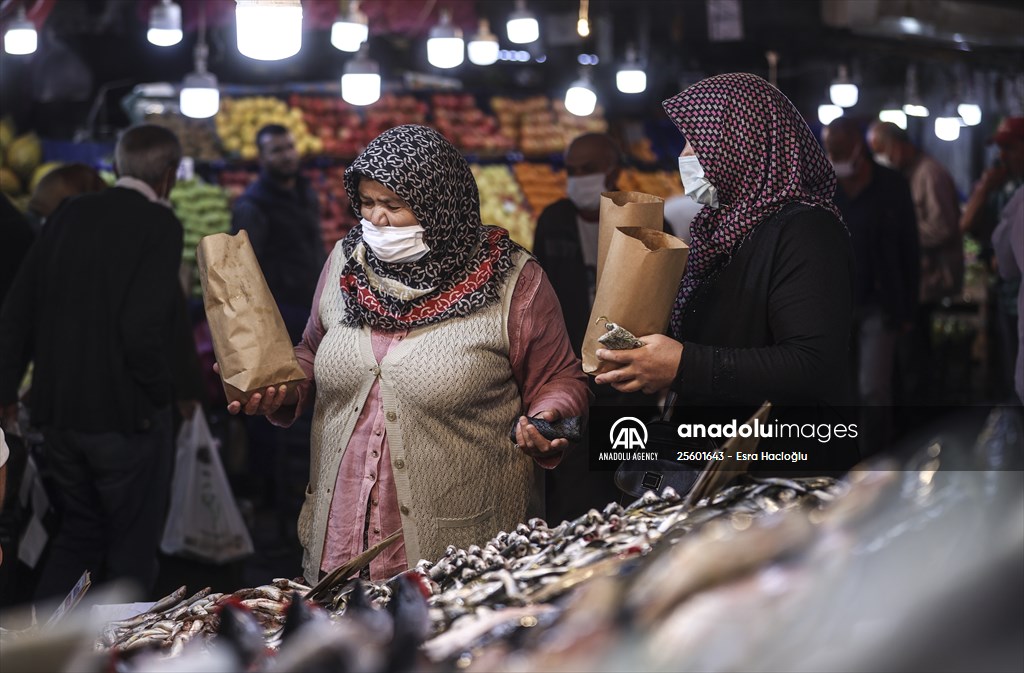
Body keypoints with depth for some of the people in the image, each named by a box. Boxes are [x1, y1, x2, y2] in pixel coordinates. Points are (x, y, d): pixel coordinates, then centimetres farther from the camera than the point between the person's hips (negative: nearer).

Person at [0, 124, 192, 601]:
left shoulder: (71, 215, 4)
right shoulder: (160, 226, -14)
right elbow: (143, 328, -24)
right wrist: (162, 390, -7)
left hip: (58, 413, 6)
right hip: (126, 416, -6)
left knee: (78, 534, 22)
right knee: (131, 548, 10)